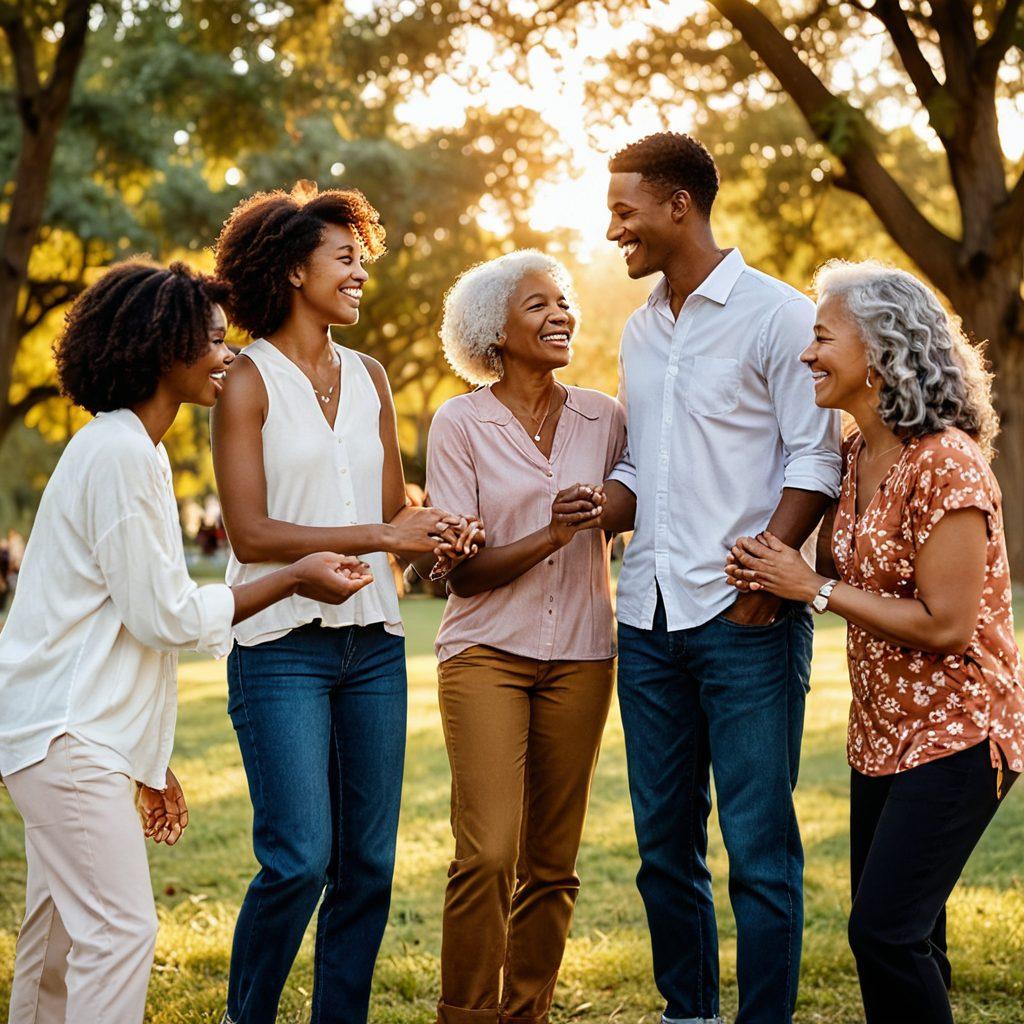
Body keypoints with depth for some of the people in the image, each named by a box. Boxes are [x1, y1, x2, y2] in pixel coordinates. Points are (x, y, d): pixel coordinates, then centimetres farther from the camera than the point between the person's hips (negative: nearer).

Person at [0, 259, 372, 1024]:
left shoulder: (132, 448, 16)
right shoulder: (118, 453, -15)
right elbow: (162, 615, -16)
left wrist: (150, 761, 21)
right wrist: (295, 580, -7)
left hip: (75, 729, 10)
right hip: (68, 734, -10)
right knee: (121, 932, -11)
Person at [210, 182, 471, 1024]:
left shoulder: (370, 377, 14)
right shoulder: (251, 381, -2)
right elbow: (251, 533, -10)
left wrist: (435, 536, -6)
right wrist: (379, 535, -14)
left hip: (373, 642, 6)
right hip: (284, 645, -6)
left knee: (370, 860, 5)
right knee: (299, 859, -9)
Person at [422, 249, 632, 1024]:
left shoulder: (604, 417, 6)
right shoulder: (460, 423, -3)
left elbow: (632, 515, 16)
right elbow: (460, 571, -7)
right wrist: (551, 535, -20)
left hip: (581, 657, 3)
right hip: (488, 651, -3)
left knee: (552, 864, 6)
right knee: (488, 855, -14)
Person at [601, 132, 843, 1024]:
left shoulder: (776, 314, -3)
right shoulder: (640, 331, 17)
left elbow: (815, 462, -8)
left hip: (746, 617, -6)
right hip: (650, 617, 7)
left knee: (758, 845, -3)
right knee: (664, 843, 12)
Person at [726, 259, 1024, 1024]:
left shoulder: (946, 465, -20)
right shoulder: (856, 456, 6)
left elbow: (944, 623, -22)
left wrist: (815, 588, -16)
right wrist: (770, 574, -2)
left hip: (955, 735, -9)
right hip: (884, 733, 9)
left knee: (885, 931, -12)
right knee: (902, 936, 14)